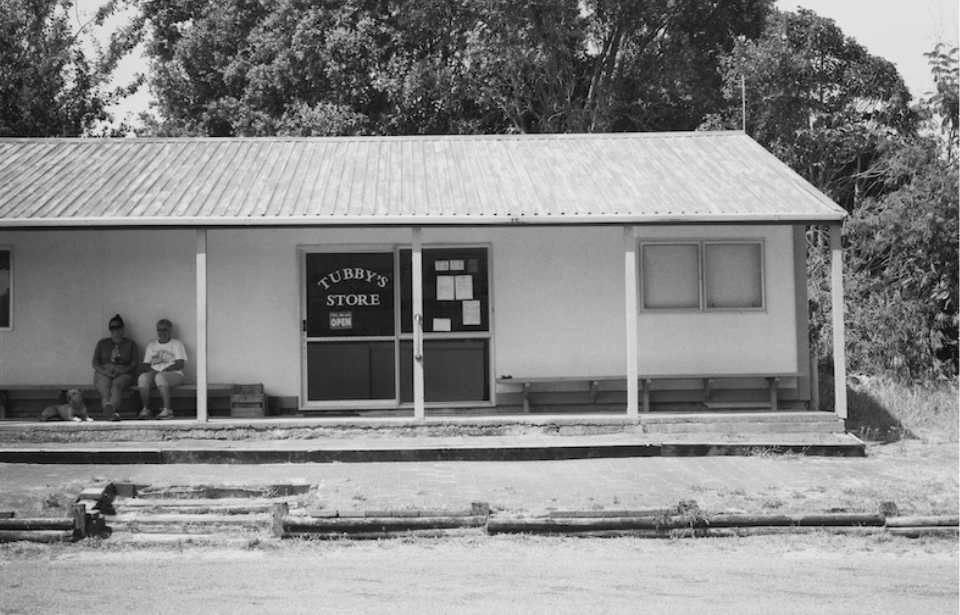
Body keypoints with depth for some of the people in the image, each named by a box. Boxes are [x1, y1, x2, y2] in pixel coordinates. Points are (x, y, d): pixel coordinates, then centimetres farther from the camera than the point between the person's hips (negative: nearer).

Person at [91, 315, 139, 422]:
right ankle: (111, 413, -66)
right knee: (105, 390, -36)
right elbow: (95, 362, 12)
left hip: (123, 374, -1)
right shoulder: (102, 343, 24)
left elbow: (134, 364, 9)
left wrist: (121, 371, -12)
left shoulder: (130, 344, 21)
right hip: (103, 373, 1)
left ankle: (109, 407, -71)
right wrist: (104, 371, -10)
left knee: (116, 386, -39)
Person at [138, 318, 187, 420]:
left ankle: (167, 410, -43)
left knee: (159, 377, -39)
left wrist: (167, 369, -17)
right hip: (154, 373, 3)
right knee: (143, 377, -31)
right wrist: (151, 370, -8)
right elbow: (145, 364, 15)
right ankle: (146, 409, -27)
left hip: (174, 374, -3)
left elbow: (180, 364, -1)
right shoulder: (151, 345, 24)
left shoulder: (177, 344, 12)